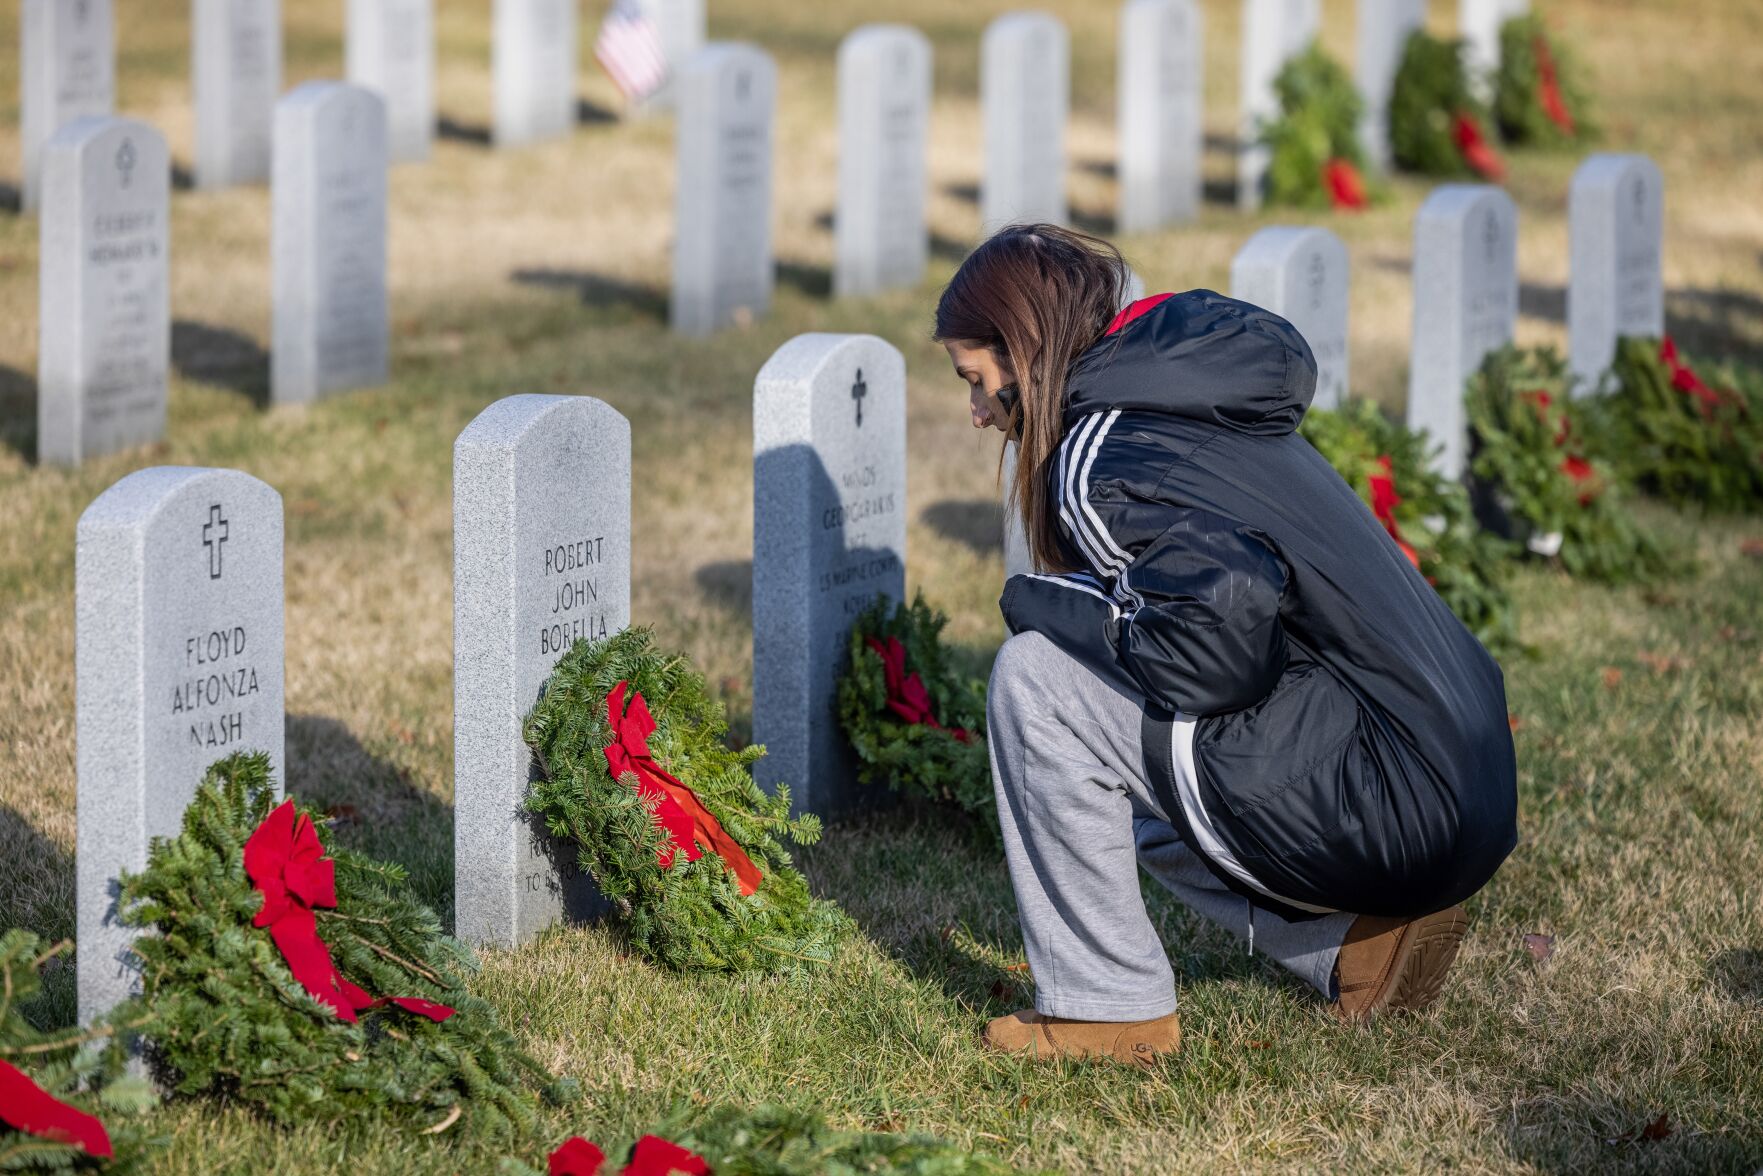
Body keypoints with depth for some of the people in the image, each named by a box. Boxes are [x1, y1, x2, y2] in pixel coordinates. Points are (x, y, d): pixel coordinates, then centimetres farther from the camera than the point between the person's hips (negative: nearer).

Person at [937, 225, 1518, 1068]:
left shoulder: (1097, 462, -12)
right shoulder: (1206, 411, 17)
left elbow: (1223, 627, -26)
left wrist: (1044, 602, -10)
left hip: (1388, 818, -10)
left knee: (1037, 675, -9)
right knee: (1138, 801, 31)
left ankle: (1104, 1003, -2)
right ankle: (1359, 943, 16)